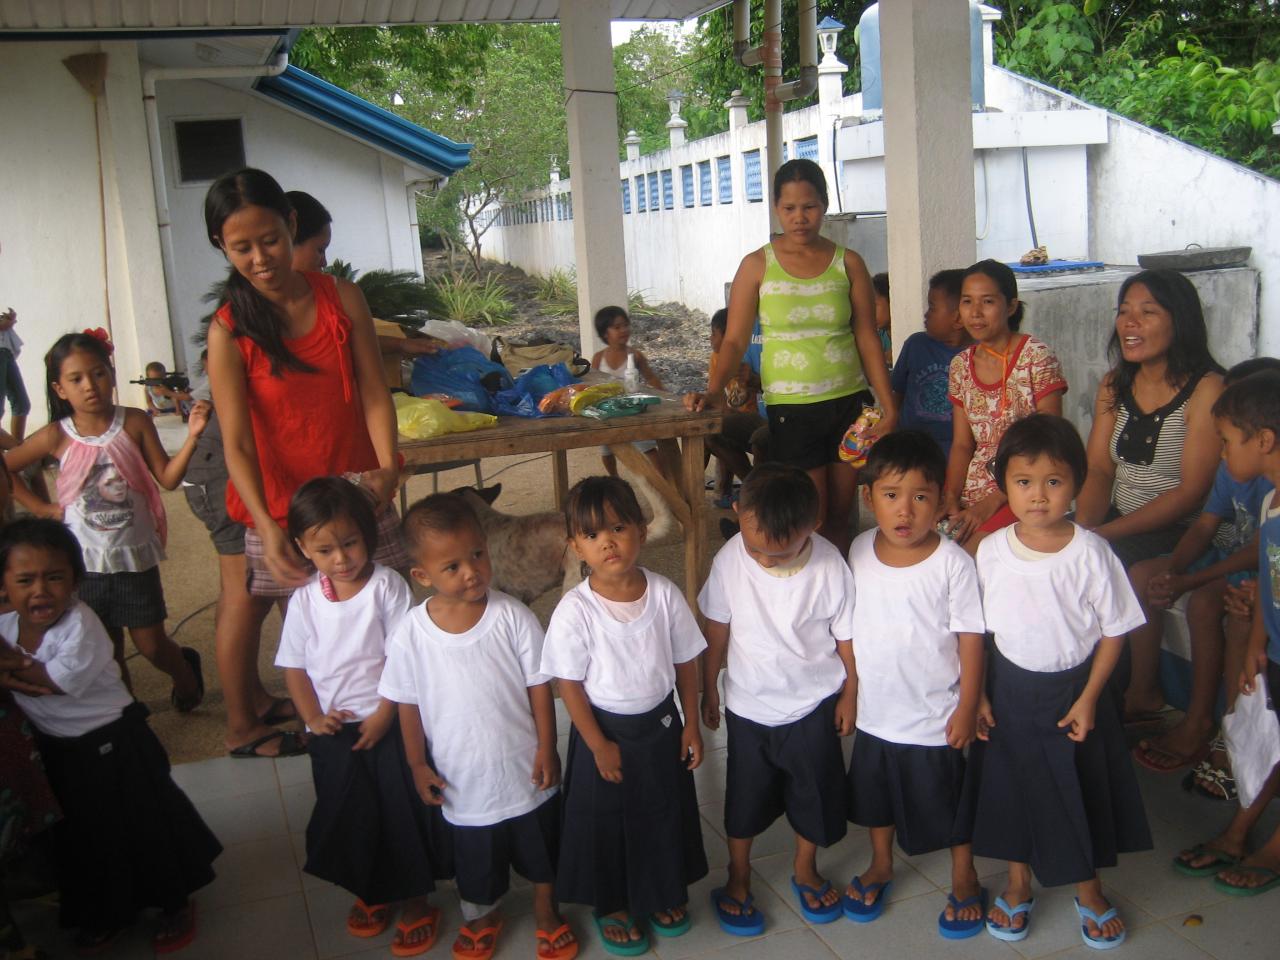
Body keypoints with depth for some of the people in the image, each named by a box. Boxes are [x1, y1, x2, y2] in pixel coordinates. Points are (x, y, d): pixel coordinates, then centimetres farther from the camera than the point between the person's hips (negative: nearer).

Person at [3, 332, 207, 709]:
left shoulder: (135, 423, -8)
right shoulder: (57, 436, -7)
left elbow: (168, 478, -9)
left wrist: (192, 437, -22)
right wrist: (40, 508, -2)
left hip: (134, 555, -1)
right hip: (86, 562, 1)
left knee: (151, 644, 8)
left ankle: (186, 674, 40)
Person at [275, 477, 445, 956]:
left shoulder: (386, 586, -11)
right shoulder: (304, 600, 0)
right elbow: (294, 666, 5)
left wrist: (384, 714, -15)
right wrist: (313, 717, -6)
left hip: (387, 724, -3)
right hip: (333, 731, 3)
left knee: (403, 812, 2)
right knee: (346, 816, 11)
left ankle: (416, 902, 20)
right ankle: (369, 892, 35)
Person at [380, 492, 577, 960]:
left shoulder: (512, 616, -19)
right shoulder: (411, 633, -17)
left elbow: (538, 685, -10)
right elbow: (408, 704, -4)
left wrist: (547, 748, -8)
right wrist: (418, 765, -1)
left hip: (526, 770, 0)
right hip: (463, 780, 1)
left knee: (541, 851, 22)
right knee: (476, 861, 23)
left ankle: (546, 911, 50)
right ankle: (485, 914, 52)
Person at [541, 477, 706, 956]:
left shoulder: (664, 593, -14)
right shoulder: (575, 610, -22)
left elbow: (685, 661, -2)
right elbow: (570, 685, -14)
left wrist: (691, 724, 1)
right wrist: (599, 745, -11)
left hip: (661, 725, 3)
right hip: (605, 731, -3)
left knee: (664, 812, 20)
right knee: (606, 821, 13)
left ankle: (663, 893, 45)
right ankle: (612, 905, 38)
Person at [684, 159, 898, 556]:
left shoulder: (848, 263, 5)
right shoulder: (758, 265, 0)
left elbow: (867, 339, 6)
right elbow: (735, 339, -2)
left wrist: (889, 406, 0)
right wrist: (714, 390, -19)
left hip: (849, 401, 3)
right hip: (790, 407, -2)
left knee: (840, 516, 9)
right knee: (810, 523, -4)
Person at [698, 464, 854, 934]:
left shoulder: (830, 567, -24)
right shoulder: (730, 560, -21)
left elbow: (847, 637, -9)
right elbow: (717, 628, -5)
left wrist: (848, 697, 2)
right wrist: (709, 690, 5)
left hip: (813, 705, 0)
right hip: (748, 705, 1)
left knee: (814, 791, 18)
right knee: (745, 795, 17)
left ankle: (805, 870, 44)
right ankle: (738, 878, 40)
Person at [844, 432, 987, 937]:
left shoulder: (952, 563, -20)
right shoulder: (859, 551, -6)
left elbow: (970, 639, -13)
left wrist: (967, 708, -11)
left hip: (934, 718, -4)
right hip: (874, 711, 4)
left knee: (949, 801, 15)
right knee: (875, 795, 23)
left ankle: (965, 880, 39)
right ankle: (881, 865, 48)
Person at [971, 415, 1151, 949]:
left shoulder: (1090, 553, -15)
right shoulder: (992, 552, -11)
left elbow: (1113, 629, -7)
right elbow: (976, 630, -1)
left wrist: (1088, 698, -11)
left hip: (1074, 689, -1)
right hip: (1011, 689, 1)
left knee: (1083, 790, 13)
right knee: (1014, 786, 14)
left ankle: (1089, 891, 38)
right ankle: (1019, 886, 38)